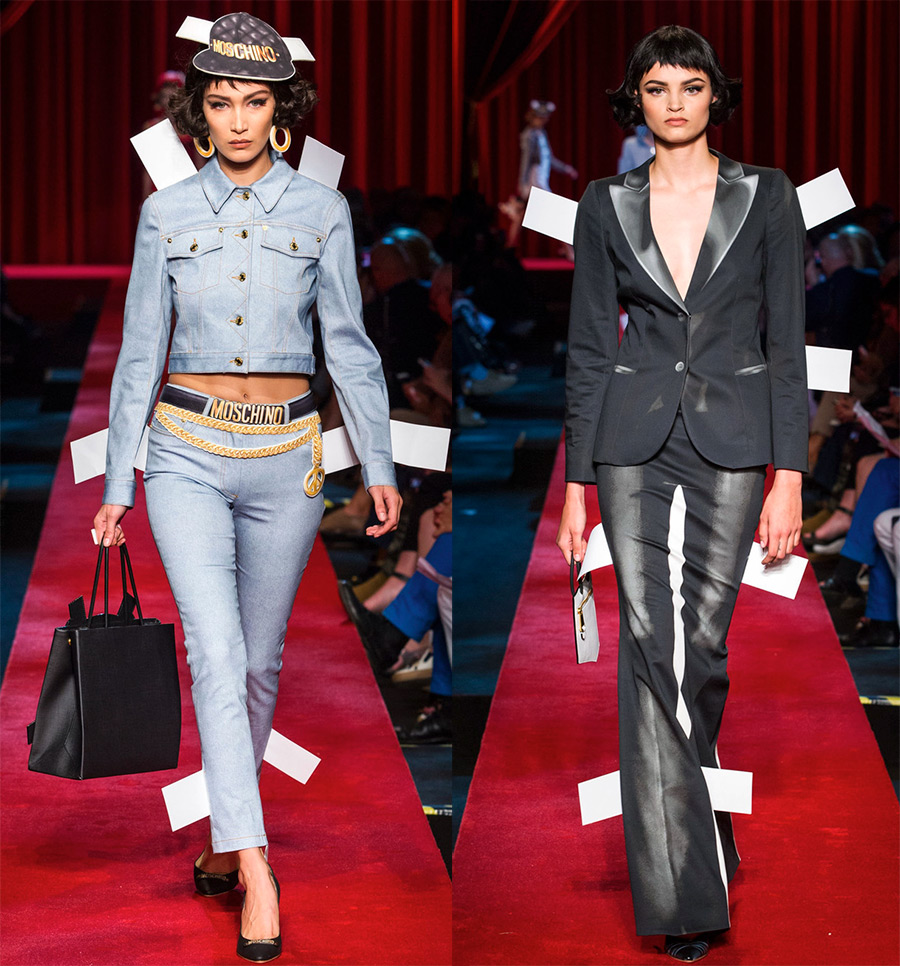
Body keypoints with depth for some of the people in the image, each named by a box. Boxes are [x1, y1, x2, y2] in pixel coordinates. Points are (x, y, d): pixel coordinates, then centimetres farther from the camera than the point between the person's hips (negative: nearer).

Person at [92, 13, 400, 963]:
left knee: (257, 661, 10)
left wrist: (379, 467, 2)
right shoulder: (167, 214, 3)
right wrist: (116, 483, 4)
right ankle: (255, 869, -20)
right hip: (188, 454, -1)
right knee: (215, 651, -16)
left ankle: (224, 832, 31)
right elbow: (140, 352, 5)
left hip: (285, 456, 1)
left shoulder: (320, 211, 3)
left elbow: (348, 346, 6)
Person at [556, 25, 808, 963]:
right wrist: (577, 481, 4)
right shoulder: (607, 206, 6)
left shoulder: (766, 197, 2)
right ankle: (682, 890, -6)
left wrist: (789, 475, -5)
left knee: (704, 643, 2)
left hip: (731, 438, 0)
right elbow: (588, 349, 7)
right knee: (649, 646, -7)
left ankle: (688, 811, 27)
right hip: (635, 440, 1)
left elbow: (786, 342, 1)